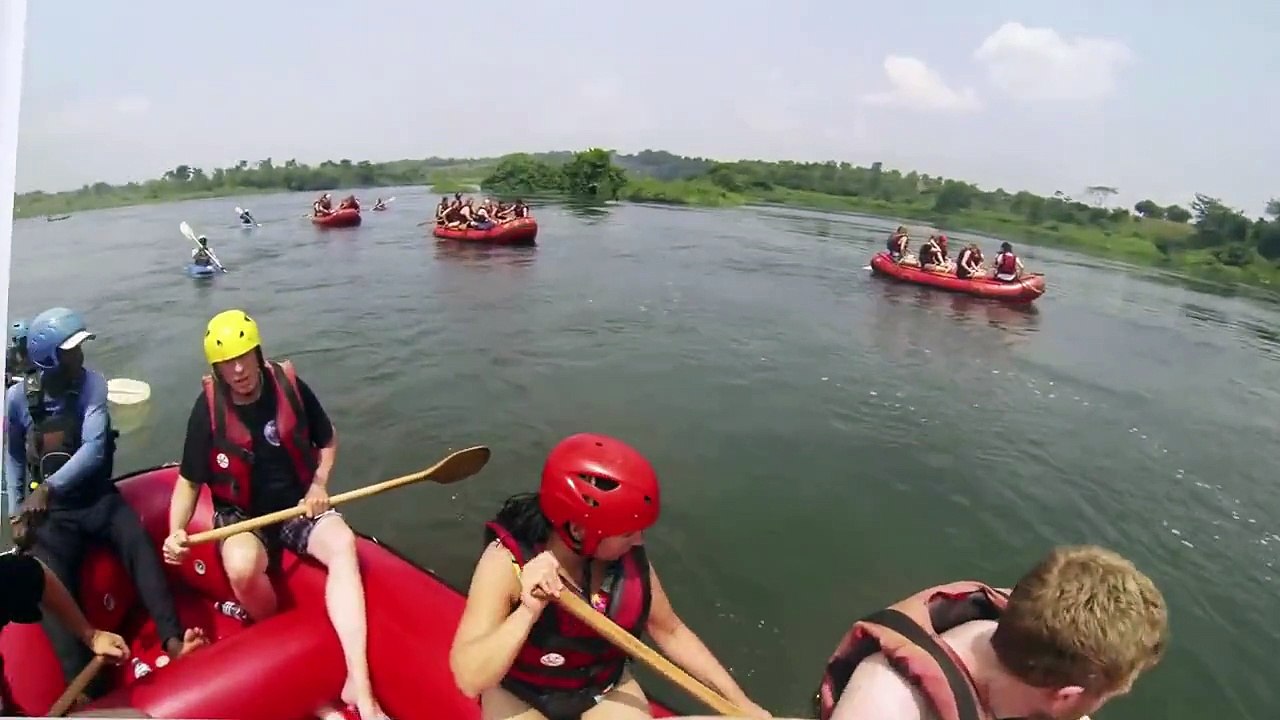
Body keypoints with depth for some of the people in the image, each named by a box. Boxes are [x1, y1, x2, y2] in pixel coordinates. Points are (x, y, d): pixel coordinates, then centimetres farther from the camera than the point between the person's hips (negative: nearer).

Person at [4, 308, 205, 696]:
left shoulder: (92, 384, -8)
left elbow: (93, 449, -18)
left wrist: (49, 486, -32)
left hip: (98, 499, -1)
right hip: (50, 512, 1)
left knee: (138, 542, -28)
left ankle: (172, 638, -36)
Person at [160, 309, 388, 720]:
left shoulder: (289, 385, -8)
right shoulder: (208, 408, -11)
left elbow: (327, 440, 9)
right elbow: (189, 481, 0)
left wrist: (319, 485, -7)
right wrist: (176, 532, -17)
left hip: (297, 505, 1)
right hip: (241, 513, -1)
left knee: (342, 543, -30)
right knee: (243, 566, -36)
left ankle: (358, 684, -35)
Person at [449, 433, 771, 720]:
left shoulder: (628, 557, -17)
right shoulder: (508, 561, -27)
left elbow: (670, 631, -2)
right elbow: (470, 679, -29)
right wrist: (528, 612, -43)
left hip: (606, 693, 3)